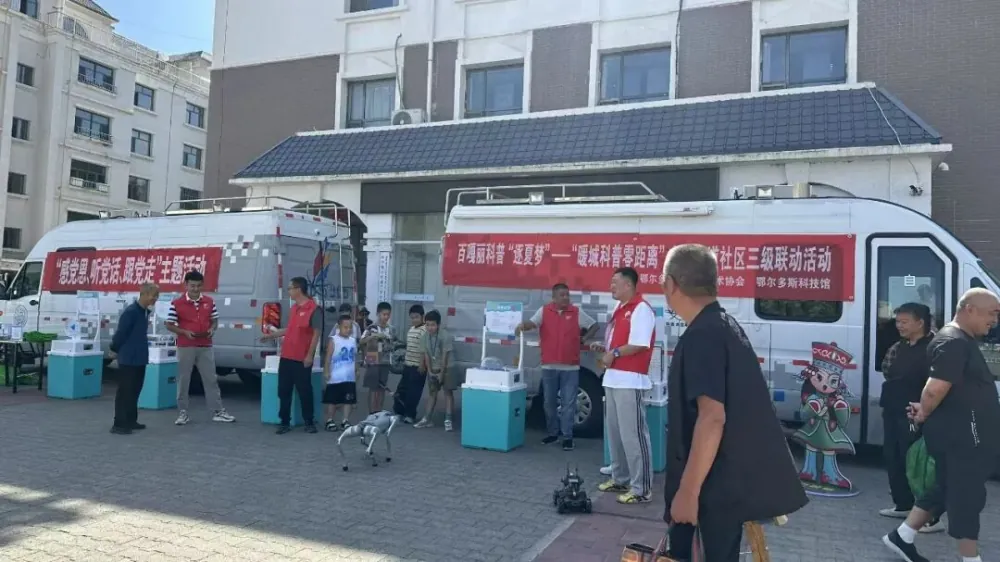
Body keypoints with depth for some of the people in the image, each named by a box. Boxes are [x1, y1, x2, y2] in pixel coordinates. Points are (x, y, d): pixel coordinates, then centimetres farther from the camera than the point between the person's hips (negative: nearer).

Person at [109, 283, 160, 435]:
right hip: (128, 359, -9)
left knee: (135, 390, 15)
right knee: (125, 391, -4)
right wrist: (115, 351, -3)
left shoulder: (145, 311, 9)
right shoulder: (131, 311, -19)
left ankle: (131, 421, 24)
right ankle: (119, 424, 2)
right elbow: (121, 332, -15)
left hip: (139, 358, 9)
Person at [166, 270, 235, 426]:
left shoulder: (209, 302, 5)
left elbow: (214, 321, 14)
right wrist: (185, 332, -17)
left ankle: (218, 411, 13)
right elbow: (169, 325, -2)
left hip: (206, 347, 3)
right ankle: (183, 413, 14)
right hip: (185, 347, -3)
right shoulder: (177, 303, -5)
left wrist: (212, 330, -8)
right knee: (183, 380, 4)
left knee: (211, 379, 7)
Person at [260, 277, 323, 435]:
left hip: (302, 359, -7)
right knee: (284, 391, 8)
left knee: (304, 391, 2)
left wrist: (310, 355, -16)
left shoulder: (314, 309, -12)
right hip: (286, 356, 7)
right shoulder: (293, 308, 13)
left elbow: (316, 333, -13)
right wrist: (271, 335, 29)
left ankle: (309, 422, 15)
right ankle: (285, 422, 16)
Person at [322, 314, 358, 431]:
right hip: (335, 377, -4)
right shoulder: (334, 340, -6)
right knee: (332, 400, 5)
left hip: (349, 377, 5)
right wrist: (326, 371, -13)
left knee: (349, 400, 5)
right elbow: (328, 357, -8)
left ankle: (345, 421, 12)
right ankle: (330, 421, 15)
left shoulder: (353, 341, 8)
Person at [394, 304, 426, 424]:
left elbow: (424, 350, -19)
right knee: (402, 389, 14)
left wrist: (422, 365, -21)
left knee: (414, 391, 0)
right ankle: (398, 411, 27)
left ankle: (410, 415, 10)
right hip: (408, 364, 8)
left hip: (418, 366, -8)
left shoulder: (424, 331, -15)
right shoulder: (411, 329, 12)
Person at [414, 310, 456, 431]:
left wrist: (442, 373, -15)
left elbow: (445, 356, -18)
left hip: (446, 368, -5)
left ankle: (448, 420, -4)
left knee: (448, 392, -4)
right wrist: (429, 371, -5)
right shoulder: (425, 336, -7)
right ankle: (427, 419, 17)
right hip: (433, 369, 5)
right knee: (432, 393, 12)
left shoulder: (445, 336, -22)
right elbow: (426, 355, -1)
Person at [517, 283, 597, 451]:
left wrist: (584, 338, 4)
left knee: (568, 403, 2)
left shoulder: (577, 313, 3)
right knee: (549, 402, 11)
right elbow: (532, 323, -15)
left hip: (571, 367, -1)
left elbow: (594, 325, 14)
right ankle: (552, 432, 25)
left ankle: (567, 436, 9)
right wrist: (523, 325, -37)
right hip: (549, 366, 1)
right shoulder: (544, 311, 1)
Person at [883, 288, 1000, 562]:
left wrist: (925, 410, 11)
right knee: (967, 497, 0)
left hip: (964, 433, 10)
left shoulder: (962, 340, 14)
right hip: (960, 435, -10)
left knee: (945, 490, 18)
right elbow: (936, 388, -29)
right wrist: (924, 415, -12)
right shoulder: (954, 342, -20)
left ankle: (901, 537, 27)